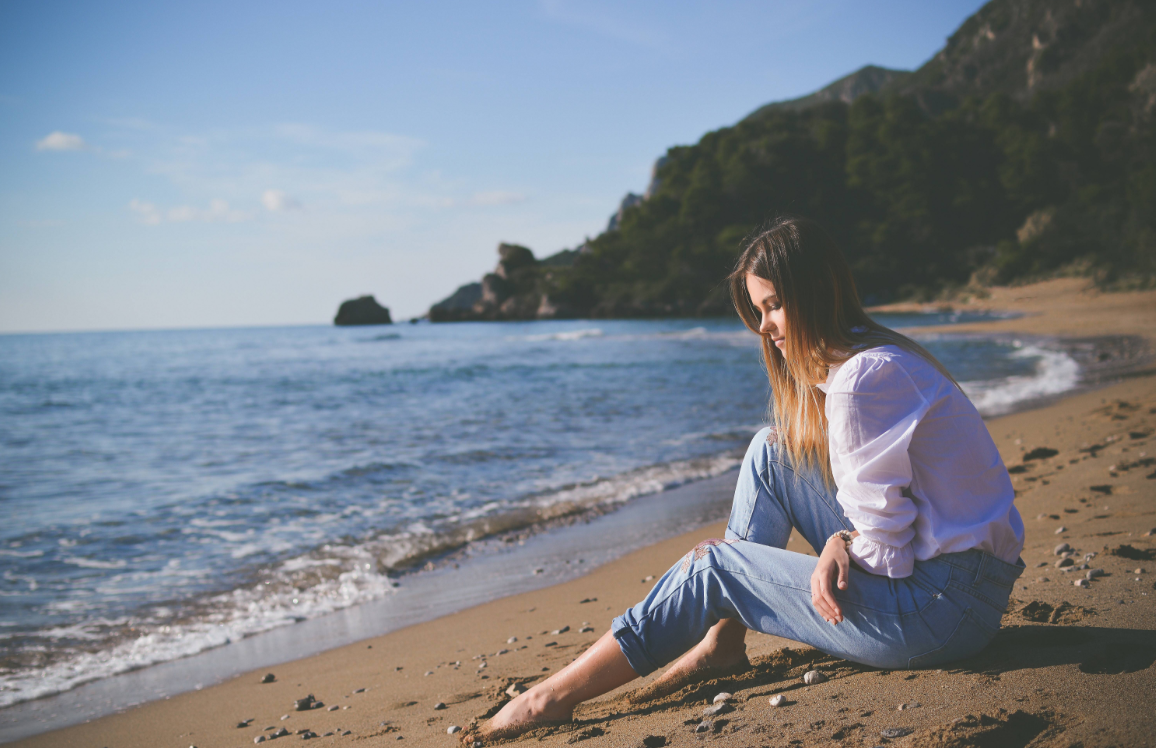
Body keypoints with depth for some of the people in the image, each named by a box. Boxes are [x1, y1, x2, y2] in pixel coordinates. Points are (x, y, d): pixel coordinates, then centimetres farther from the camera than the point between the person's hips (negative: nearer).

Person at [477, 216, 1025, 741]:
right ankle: (723, 641, 11)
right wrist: (841, 543, -5)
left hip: (944, 607, -9)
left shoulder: (861, 379, -22)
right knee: (772, 451, 8)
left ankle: (554, 698, 8)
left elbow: (888, 551, -21)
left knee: (715, 567, -3)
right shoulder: (871, 357, 11)